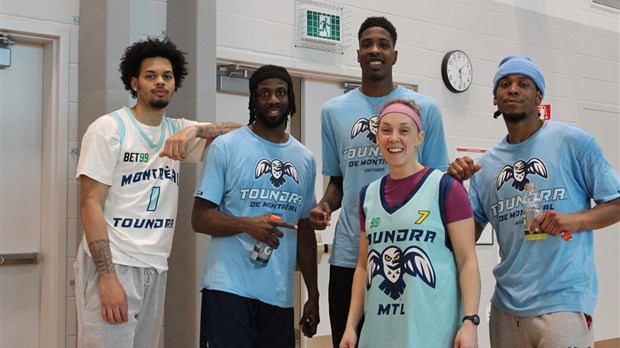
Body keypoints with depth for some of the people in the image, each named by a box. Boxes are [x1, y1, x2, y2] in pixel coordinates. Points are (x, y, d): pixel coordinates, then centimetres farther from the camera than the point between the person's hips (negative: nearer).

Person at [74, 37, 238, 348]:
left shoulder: (178, 130, 12)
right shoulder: (109, 128, -3)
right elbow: (90, 204, -10)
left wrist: (195, 129, -14)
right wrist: (108, 277, -19)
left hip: (156, 269, 5)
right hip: (112, 265, -5)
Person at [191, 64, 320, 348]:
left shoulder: (305, 159, 13)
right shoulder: (226, 147, 0)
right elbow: (200, 218, -4)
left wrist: (313, 294, 15)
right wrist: (247, 224, -21)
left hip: (280, 295, 4)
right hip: (229, 289, -4)